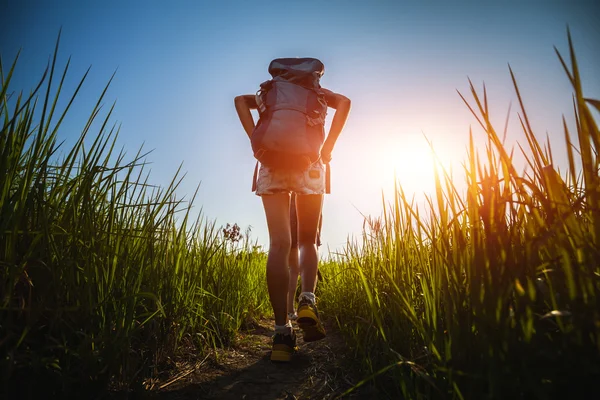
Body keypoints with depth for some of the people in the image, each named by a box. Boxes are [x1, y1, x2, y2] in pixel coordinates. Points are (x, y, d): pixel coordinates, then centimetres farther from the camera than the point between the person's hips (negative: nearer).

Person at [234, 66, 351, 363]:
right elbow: (343, 102, 2)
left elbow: (240, 100, 9)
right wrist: (327, 148, -2)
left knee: (279, 245, -7)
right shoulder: (317, 92, 23)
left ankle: (282, 331, -13)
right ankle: (307, 300, -13)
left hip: (273, 164, 1)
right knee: (308, 241, 11)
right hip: (308, 164, -1)